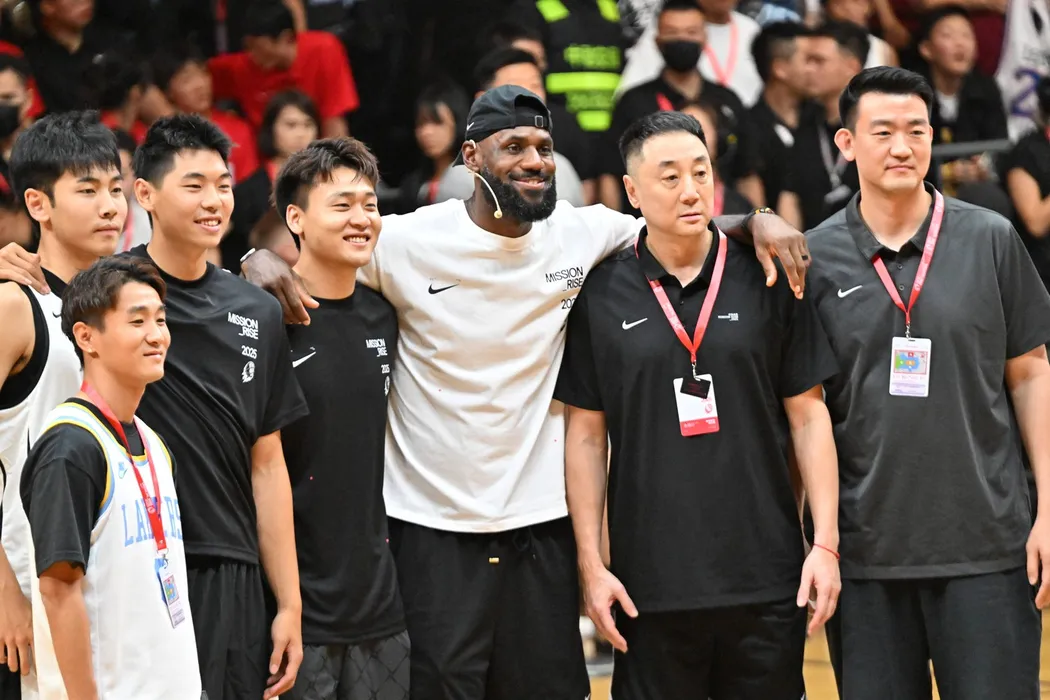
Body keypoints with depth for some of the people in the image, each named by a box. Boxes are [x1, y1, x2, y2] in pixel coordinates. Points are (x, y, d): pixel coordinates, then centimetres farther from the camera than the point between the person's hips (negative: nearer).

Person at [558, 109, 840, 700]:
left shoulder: (768, 281, 3)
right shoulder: (601, 297, 2)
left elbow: (808, 414, 6)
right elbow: (586, 435, 6)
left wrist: (827, 543, -1)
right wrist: (591, 566, 1)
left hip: (767, 581, 0)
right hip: (649, 584, 0)